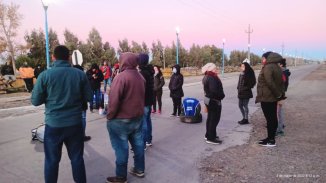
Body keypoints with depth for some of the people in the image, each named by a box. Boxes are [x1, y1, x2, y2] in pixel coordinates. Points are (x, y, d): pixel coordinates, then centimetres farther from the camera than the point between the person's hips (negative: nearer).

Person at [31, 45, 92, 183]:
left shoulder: (45, 75, -9)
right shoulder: (80, 74, -4)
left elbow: (35, 101, -3)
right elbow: (88, 97, 2)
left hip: (54, 124, -1)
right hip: (75, 123, 2)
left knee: (52, 160, 14)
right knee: (77, 158, 15)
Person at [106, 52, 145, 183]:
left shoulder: (121, 77, -19)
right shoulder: (140, 77, 7)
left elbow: (114, 99, -22)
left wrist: (110, 116, -11)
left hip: (121, 119, -8)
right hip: (137, 117, 8)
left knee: (121, 147, 3)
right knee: (138, 144, 17)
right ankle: (139, 169, 29)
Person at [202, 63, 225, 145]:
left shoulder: (207, 77, 10)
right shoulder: (211, 78, -23)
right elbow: (214, 91, -32)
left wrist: (220, 95, 5)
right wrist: (222, 95, -15)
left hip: (209, 99, 11)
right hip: (214, 101, -11)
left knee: (210, 118, 19)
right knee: (214, 119, -3)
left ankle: (208, 135, 30)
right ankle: (211, 138, 3)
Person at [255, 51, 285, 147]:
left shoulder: (267, 67, -15)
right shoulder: (277, 67, 14)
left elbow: (269, 82, -25)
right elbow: (281, 82, 13)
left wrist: (278, 94, -16)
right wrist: (281, 94, 9)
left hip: (266, 97, -9)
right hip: (273, 97, 9)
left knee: (269, 118, -3)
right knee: (273, 118, 13)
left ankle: (271, 140, 4)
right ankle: (271, 138, 24)